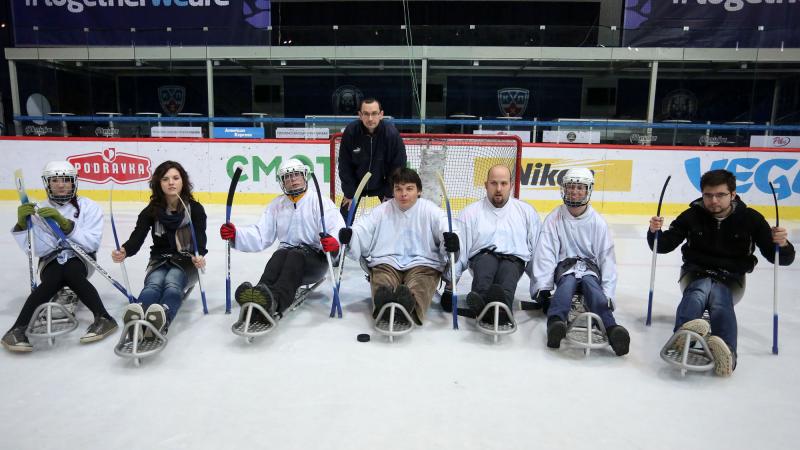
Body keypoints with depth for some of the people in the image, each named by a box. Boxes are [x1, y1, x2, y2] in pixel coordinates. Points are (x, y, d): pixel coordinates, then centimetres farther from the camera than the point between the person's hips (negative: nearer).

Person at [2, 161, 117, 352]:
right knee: (54, 279, -32)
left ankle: (103, 318, -41)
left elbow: (92, 243, -15)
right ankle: (18, 329, -39)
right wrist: (23, 224, -20)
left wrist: (65, 224, -25)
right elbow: (36, 250, -6)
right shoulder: (39, 211, 2)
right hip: (51, 260, 1)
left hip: (79, 257, -1)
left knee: (71, 273, -35)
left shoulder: (89, 207, -4)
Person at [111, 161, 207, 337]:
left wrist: (199, 256, -42)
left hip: (186, 262, -2)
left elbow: (200, 237, -18)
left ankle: (161, 320, -67)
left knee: (172, 282, -34)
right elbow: (137, 237, -13)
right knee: (154, 284, -31)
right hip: (159, 262, 2)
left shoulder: (195, 209, -4)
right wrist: (124, 251, -38)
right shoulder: (152, 210, 1)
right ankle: (136, 321, -65)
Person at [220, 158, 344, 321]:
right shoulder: (276, 205, 15)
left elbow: (338, 229, -13)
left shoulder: (320, 202, 0)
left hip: (315, 258, -3)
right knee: (279, 255, -31)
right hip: (287, 253, 3)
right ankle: (257, 300, -57)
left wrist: (335, 243, -36)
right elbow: (260, 235, 8)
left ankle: (275, 302, -61)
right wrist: (235, 234, -10)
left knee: (295, 256, -35)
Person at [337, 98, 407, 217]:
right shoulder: (350, 131, -21)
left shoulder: (391, 133, -24)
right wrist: (349, 193, -9)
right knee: (345, 217, 3)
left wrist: (390, 193, -11)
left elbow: (398, 165, -14)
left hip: (383, 183, 0)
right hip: (356, 182, 1)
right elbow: (344, 165, -11)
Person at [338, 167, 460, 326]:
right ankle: (384, 303, -62)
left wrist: (451, 240, -35)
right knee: (381, 279, -31)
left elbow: (444, 227, -9)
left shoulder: (430, 210, 8)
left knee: (420, 283, -33)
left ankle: (409, 303, -64)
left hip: (422, 263, -1)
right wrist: (349, 235, -22)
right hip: (386, 262, 1)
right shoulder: (382, 210, 15)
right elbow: (362, 229, 4)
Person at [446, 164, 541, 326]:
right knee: (486, 260, -34)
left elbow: (538, 249, 14)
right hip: (482, 257, 0)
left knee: (508, 270, -33)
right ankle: (481, 299, -61)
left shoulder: (527, 211, 17)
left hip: (514, 259, 0)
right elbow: (459, 250, 6)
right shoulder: (470, 212, 12)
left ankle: (502, 305, -63)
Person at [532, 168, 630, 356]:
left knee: (590, 283, -33)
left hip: (590, 265, 1)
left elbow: (607, 258, 1)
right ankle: (556, 323, -63)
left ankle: (611, 328, -59)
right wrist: (542, 287, -15)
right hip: (564, 265, 0)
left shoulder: (598, 222, 3)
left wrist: (608, 294, -9)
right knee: (568, 281, -35)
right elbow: (545, 254, -5)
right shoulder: (554, 218, 1)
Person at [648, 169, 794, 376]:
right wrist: (655, 232, -19)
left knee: (719, 297, -35)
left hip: (730, 280, 0)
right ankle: (685, 331, -69)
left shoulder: (750, 218, -4)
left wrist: (782, 244, -24)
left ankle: (726, 352, -62)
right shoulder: (692, 216, -3)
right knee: (701, 289, -36)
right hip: (696, 274, 0)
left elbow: (782, 258, -2)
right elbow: (663, 246, 2)